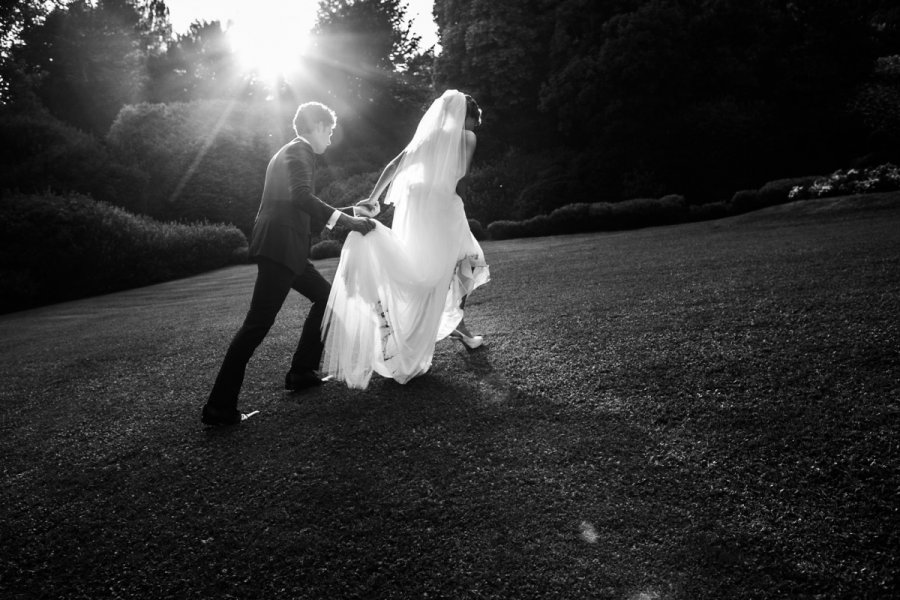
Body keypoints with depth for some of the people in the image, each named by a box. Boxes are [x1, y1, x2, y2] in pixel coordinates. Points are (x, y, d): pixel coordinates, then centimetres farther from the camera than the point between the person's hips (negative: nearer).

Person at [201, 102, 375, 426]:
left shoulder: (290, 152, 24)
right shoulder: (299, 151, -7)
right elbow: (301, 196, -24)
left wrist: (344, 219, 32)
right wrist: (346, 219, -24)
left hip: (287, 249, 11)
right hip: (279, 248, -11)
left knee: (325, 297, 18)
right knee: (257, 324, -11)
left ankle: (301, 372, 23)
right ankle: (219, 406, -8)